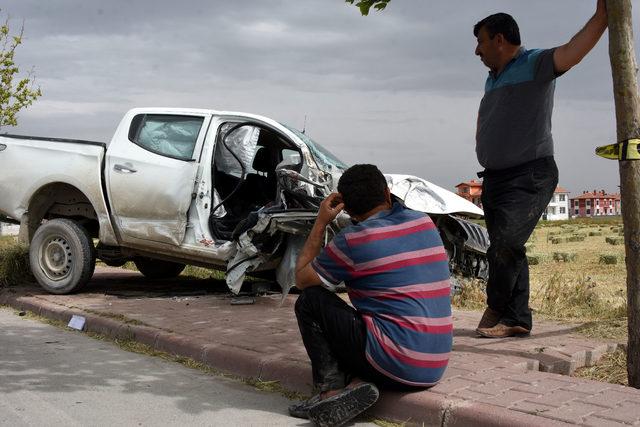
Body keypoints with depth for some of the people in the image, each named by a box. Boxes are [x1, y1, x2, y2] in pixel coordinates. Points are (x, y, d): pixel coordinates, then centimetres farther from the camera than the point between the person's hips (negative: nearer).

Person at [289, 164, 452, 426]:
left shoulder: (353, 240, -8)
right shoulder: (425, 223, 8)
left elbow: (301, 279, 7)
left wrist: (321, 223, 9)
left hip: (392, 364, -6)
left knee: (309, 301, 6)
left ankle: (331, 388, -5)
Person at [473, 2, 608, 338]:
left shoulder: (534, 65, -6)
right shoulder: (492, 79, 18)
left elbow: (572, 51, -25)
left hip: (529, 176, -8)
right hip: (495, 177, 8)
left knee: (504, 244, -18)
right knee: (506, 250, 7)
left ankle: (496, 308, 2)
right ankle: (516, 319, 14)